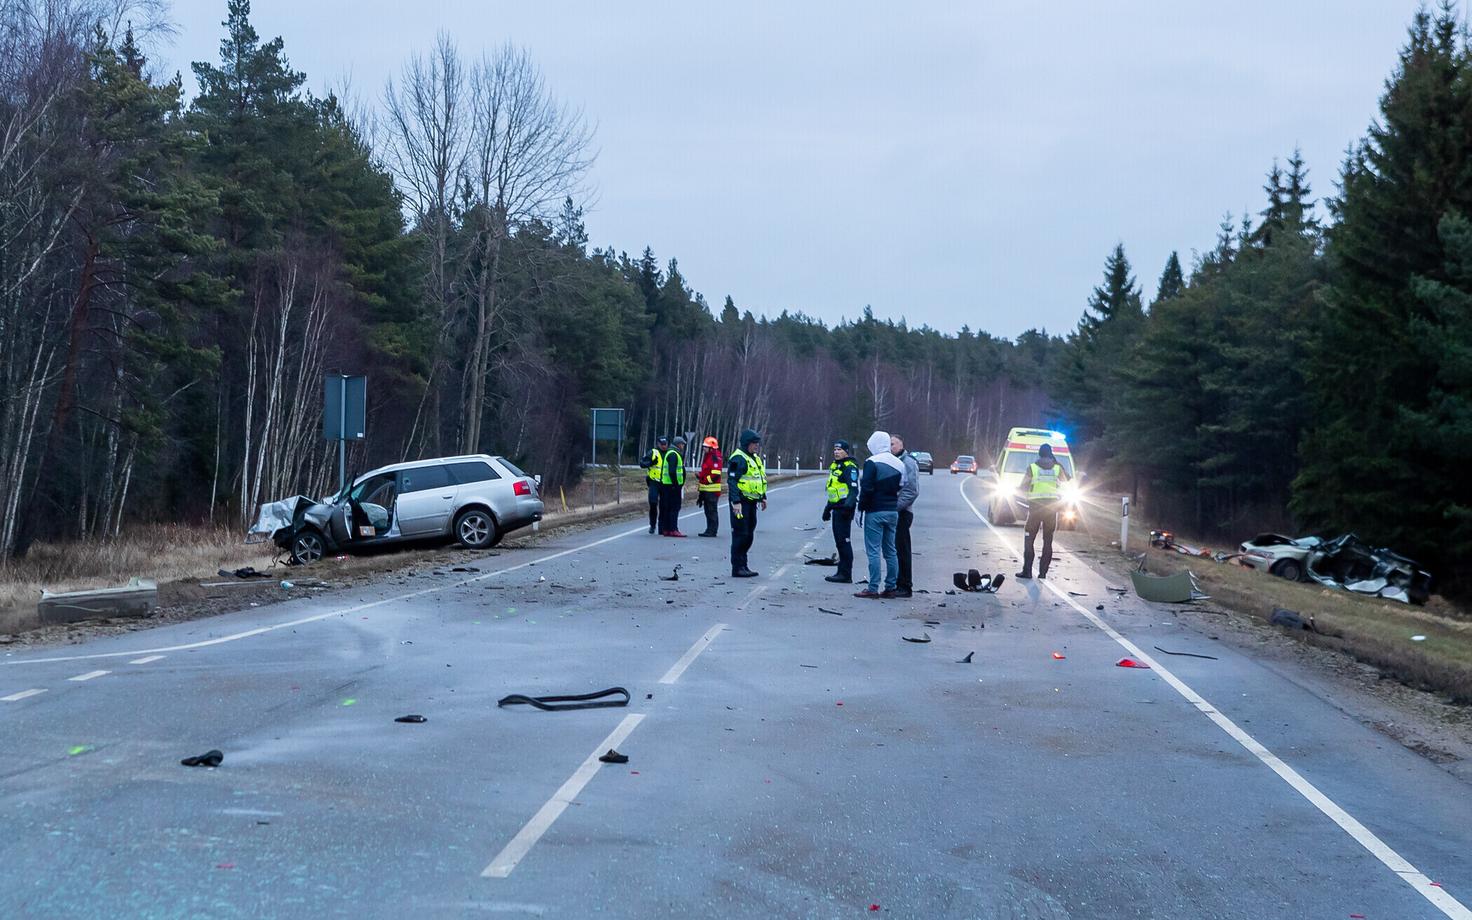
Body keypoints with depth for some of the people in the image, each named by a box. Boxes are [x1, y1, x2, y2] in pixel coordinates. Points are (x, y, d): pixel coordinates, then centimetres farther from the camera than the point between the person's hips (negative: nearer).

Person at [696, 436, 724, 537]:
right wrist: (699, 475, 10)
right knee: (708, 511, 13)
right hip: (705, 489, 10)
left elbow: (715, 475, -21)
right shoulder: (707, 457, 19)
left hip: (712, 489, -10)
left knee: (712, 511, -7)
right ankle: (709, 530, 18)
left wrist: (703, 480, -16)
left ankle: (712, 531, -5)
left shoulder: (716, 458, -14)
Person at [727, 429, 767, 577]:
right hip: (741, 502, -10)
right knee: (740, 535, -7)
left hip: (751, 502, 10)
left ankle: (743, 565, 22)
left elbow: (760, 479, 28)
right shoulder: (738, 459, -14)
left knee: (749, 535, 13)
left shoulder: (755, 458, 17)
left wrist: (763, 497, 26)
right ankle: (737, 568, -2)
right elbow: (732, 481, -20)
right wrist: (736, 502, -25)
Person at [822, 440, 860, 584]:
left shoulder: (850, 467, -11)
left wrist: (848, 505, -31)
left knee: (844, 541, -9)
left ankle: (846, 575, -7)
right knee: (839, 541, 12)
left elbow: (854, 489, -20)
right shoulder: (835, 466, 20)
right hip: (836, 508, 10)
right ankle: (842, 572, 17)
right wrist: (828, 507, 30)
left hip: (844, 508, -10)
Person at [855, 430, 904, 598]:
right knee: (890, 551, 11)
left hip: (875, 512, -7)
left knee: (873, 551, -5)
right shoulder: (899, 463, 11)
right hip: (893, 512, 7)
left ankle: (873, 588, -7)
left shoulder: (872, 462, -10)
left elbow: (867, 488, -14)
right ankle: (890, 587, 12)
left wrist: (861, 508, -7)